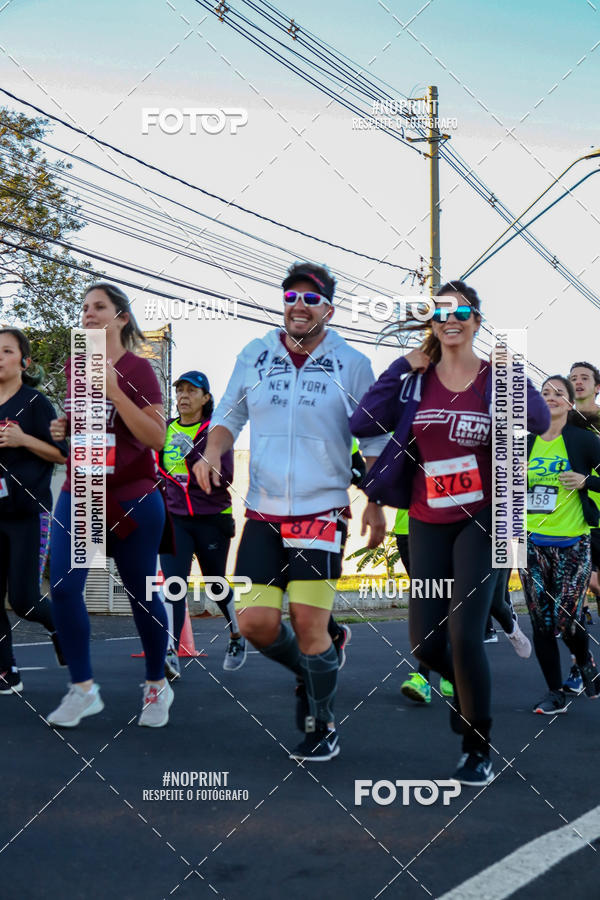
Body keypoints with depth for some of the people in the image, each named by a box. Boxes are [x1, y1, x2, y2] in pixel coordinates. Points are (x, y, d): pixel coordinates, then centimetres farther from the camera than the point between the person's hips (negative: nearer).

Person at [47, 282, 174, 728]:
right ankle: (83, 690, 5)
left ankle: (157, 686, 25)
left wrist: (114, 390, -22)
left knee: (142, 594, 6)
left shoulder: (138, 369, -8)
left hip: (132, 498, -4)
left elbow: (157, 437, -16)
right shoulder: (73, 366, 9)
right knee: (63, 586, -9)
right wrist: (62, 427, 4)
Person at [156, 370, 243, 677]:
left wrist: (192, 453, -25)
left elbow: (225, 476, -17)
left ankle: (237, 639, 35)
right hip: (175, 520, 3)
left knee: (215, 584, 10)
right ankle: (171, 656, -23)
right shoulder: (166, 430, 9)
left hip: (212, 520, -3)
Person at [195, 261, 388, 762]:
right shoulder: (254, 356, 8)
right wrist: (213, 453, -3)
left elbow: (374, 442, 7)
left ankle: (324, 726, 15)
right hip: (263, 512, 3)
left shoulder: (352, 364, 1)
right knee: (256, 622, -3)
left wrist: (375, 506, 1)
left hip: (322, 510, -3)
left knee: (308, 623, -7)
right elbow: (229, 416, 17)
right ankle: (309, 674, 30)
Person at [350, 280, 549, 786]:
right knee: (426, 643, 4)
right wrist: (403, 367, -10)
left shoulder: (497, 375, -2)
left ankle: (478, 751, 9)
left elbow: (540, 421, -21)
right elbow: (362, 425, -11)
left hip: (479, 520, -3)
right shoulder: (416, 378, 2)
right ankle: (468, 690, 39)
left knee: (464, 636, -11)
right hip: (427, 523, 3)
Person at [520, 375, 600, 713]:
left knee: (567, 621, -7)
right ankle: (556, 694, 15)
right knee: (542, 623, 2)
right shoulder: (525, 443, 8)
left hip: (572, 544, -3)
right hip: (533, 543, 4)